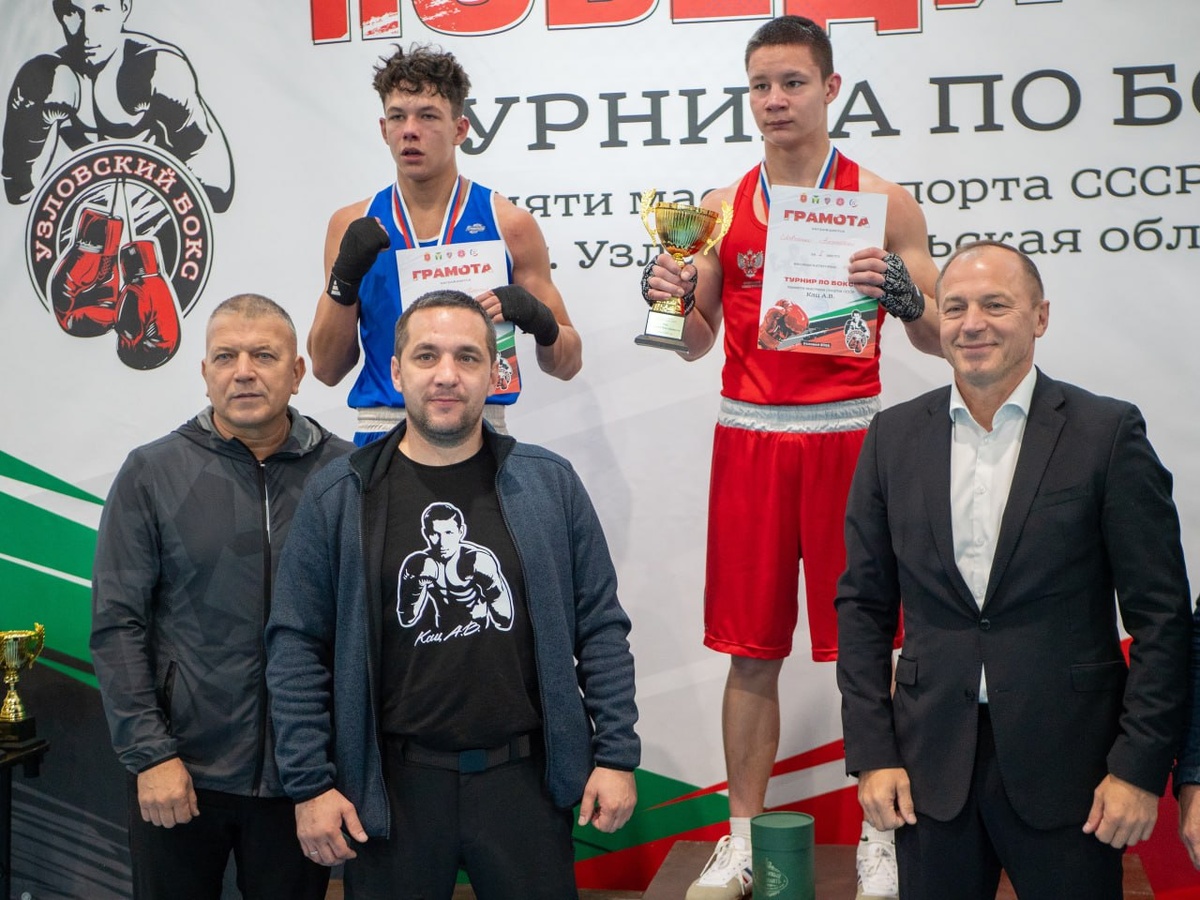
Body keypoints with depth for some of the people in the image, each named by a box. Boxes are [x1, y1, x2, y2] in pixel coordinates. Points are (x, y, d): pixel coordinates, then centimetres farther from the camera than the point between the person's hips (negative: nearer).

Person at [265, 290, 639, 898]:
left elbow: (601, 628, 4)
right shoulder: (336, 499, -1)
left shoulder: (550, 484, 2)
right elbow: (297, 648, 0)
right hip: (392, 785, -1)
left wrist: (616, 756, 0)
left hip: (525, 779, 1)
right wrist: (310, 784, -4)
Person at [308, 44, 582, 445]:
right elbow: (327, 369, 6)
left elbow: (567, 364, 6)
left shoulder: (509, 224, 2)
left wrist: (539, 320, -14)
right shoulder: (352, 226, 7)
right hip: (380, 429, 2)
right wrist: (344, 279, -7)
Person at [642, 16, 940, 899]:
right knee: (752, 651, 7)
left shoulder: (883, 201, 1)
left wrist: (902, 294, -20)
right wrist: (673, 299, -7)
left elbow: (936, 339, 0)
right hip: (748, 437, 2)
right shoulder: (721, 207, 9)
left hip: (847, 437, -2)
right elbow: (697, 343, 13)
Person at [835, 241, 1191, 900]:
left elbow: (1161, 614, -4)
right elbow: (863, 603, 6)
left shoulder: (1108, 432, -4)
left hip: (1066, 765, -2)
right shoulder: (894, 437, 4)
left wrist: (1140, 768, -8)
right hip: (931, 764, 2)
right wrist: (871, 752, 0)